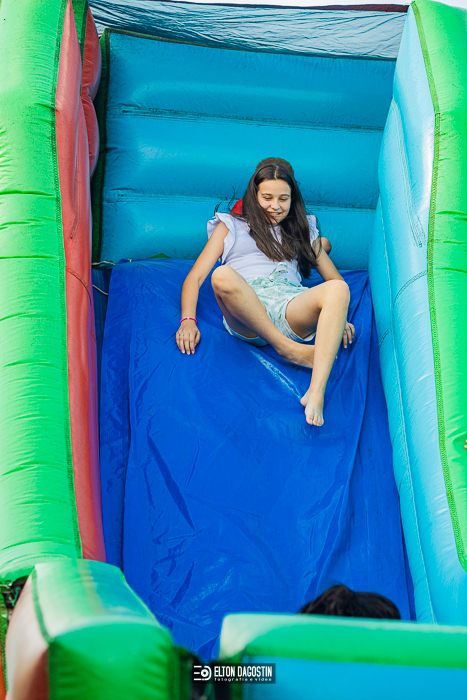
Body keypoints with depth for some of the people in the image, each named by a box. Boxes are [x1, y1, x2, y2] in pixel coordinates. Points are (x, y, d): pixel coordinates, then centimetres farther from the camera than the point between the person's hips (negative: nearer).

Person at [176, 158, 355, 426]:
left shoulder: (302, 230, 33)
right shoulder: (231, 226, 27)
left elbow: (335, 279, 26)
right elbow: (196, 276, 16)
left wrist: (337, 316, 4)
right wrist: (188, 320, -4)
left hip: (291, 306, 2)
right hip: (245, 315, -1)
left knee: (338, 290, -32)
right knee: (223, 276, -36)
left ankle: (316, 393, -49)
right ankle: (289, 349, -27)